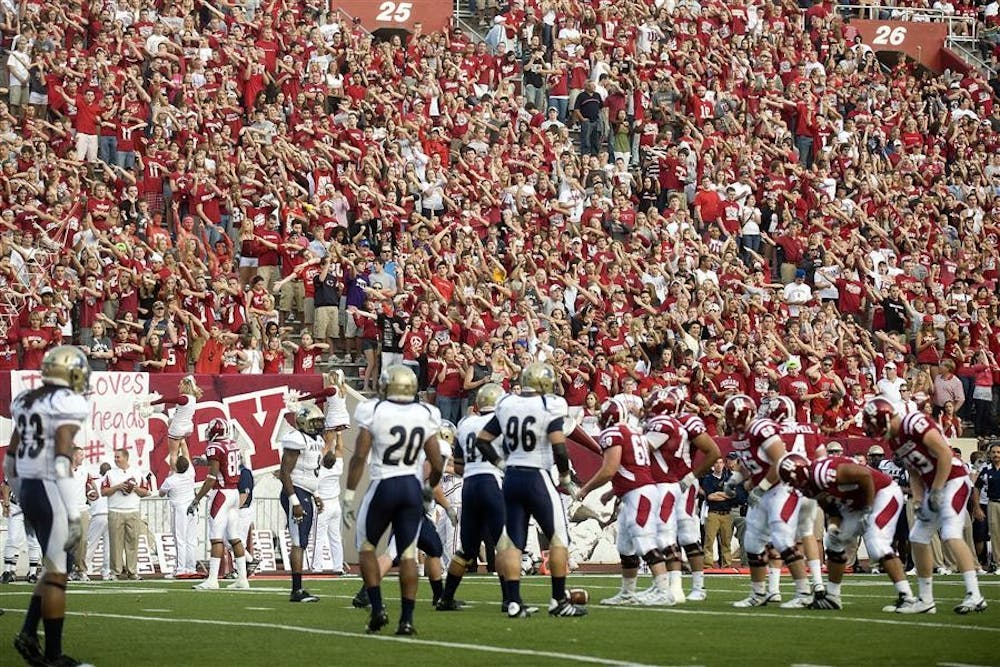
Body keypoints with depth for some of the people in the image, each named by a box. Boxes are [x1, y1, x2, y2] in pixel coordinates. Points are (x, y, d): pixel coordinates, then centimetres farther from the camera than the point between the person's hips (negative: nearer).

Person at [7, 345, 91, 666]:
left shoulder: (27, 401, 13)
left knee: (55, 567, 19)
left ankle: (29, 633, 10)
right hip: (50, 492, -8)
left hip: (27, 488, 8)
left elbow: (10, 460, 17)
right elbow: (63, 461, -20)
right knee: (56, 573, 0)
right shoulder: (67, 404, -12)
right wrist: (74, 515, -20)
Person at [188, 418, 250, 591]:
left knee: (217, 538, -8)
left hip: (221, 493, -8)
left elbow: (212, 478, -16)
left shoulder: (214, 448, -12)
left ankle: (212, 579, -11)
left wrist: (196, 500, -13)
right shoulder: (234, 445, 10)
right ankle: (242, 578, 11)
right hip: (235, 492, 8)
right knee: (235, 537, 10)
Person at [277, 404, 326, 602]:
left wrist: (315, 496, 21)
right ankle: (297, 590, -12)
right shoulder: (297, 441, -14)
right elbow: (285, 473, -18)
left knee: (302, 543, 8)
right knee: (299, 543, -11)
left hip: (306, 495, 10)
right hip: (295, 494, -10)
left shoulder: (315, 441, 16)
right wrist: (295, 502, -21)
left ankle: (297, 590, 10)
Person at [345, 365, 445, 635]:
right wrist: (430, 487, 24)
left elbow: (359, 456, -11)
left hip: (383, 486, -3)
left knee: (366, 546, 15)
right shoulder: (426, 415, 1)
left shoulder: (374, 412, -8)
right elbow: (437, 465, 4)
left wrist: (349, 494, -5)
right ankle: (407, 619, 3)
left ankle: (377, 608, 3)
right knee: (408, 554, 7)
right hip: (412, 487, 3)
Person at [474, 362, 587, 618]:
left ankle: (514, 601, 3)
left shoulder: (506, 405, 7)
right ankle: (559, 601, 7)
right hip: (537, 477, -5)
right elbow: (559, 446, -18)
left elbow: (482, 440, 10)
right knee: (558, 538, 6)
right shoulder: (550, 406, -10)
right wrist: (565, 479, -5)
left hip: (511, 478, 5)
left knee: (512, 542, 7)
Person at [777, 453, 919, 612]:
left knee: (877, 548, -23)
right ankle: (831, 596, 23)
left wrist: (868, 508, -24)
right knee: (834, 543, 13)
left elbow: (864, 474, -31)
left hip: (884, 493, -10)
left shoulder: (821, 473, -30)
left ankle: (907, 598, -20)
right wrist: (834, 527, -12)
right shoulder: (812, 487, 0)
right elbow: (833, 508, 9)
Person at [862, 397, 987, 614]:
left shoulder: (914, 423, -18)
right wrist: (918, 501, 2)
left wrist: (936, 491, -17)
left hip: (953, 480, -10)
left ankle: (974, 596, -25)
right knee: (918, 538, 10)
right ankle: (925, 600, 17)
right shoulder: (895, 441, 11)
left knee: (951, 535, -22)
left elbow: (945, 454, -20)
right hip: (933, 486, 10)